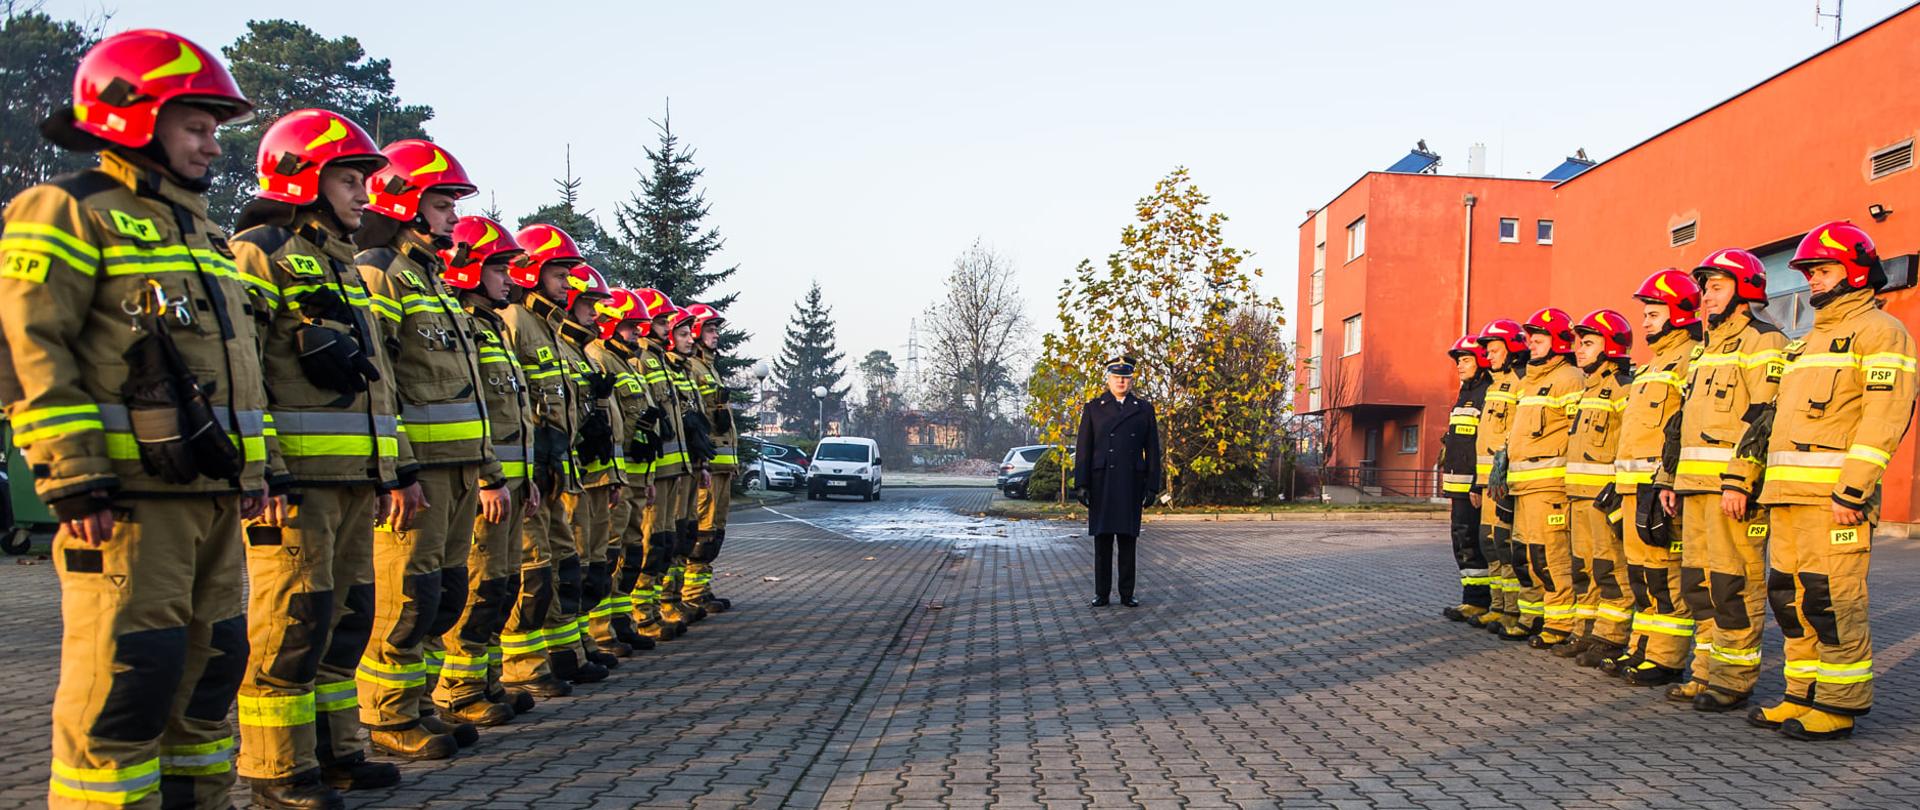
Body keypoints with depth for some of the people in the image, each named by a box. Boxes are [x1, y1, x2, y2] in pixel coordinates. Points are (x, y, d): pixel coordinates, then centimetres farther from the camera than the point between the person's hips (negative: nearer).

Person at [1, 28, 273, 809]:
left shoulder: (197, 230, 22)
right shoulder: (67, 211, -4)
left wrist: (255, 465, 19)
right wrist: (73, 478, -19)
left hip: (212, 492, 9)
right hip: (129, 495, -9)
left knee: (212, 660, 13)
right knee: (130, 673, -7)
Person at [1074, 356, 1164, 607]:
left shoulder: (1144, 409, 9)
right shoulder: (1093, 408, 6)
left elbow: (1152, 450, 8)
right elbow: (1083, 448, 3)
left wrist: (1153, 485, 2)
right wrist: (1081, 484, -5)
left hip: (1131, 483, 1)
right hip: (1101, 483, -1)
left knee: (1127, 539, 3)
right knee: (1102, 539, 2)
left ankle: (1127, 594, 9)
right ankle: (1101, 594, 9)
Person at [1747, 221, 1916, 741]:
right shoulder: (1809, 341, 24)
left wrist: (1853, 488, -20)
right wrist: (1770, 484, 18)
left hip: (1834, 493, -9)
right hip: (1787, 493, 9)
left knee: (1833, 599, -7)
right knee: (1790, 596, 10)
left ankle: (1839, 705, 2)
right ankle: (1803, 695, 18)